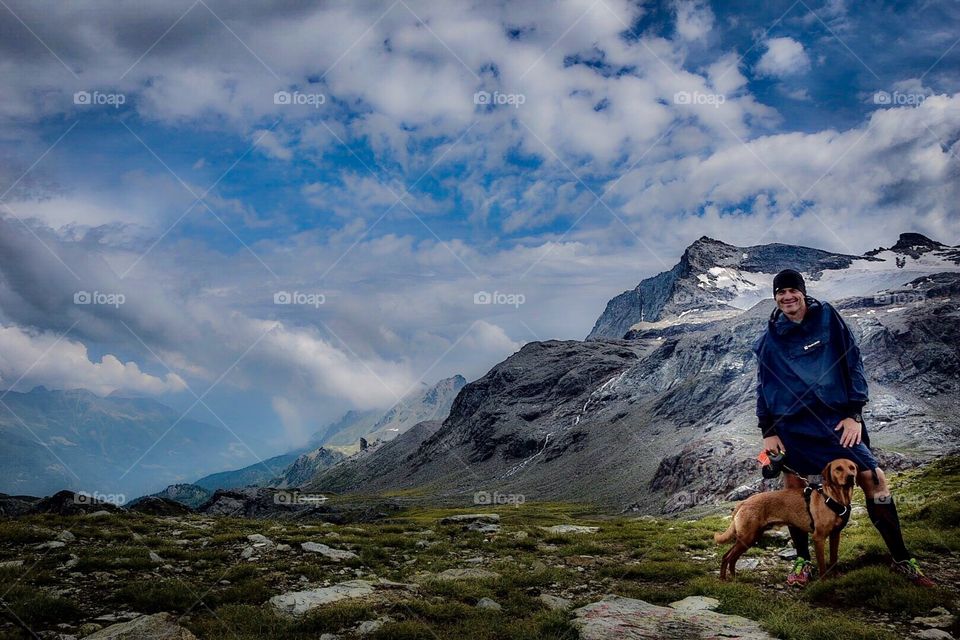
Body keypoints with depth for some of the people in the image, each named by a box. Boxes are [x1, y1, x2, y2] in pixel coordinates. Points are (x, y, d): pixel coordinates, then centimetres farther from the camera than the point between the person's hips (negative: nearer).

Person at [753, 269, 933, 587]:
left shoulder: (828, 319, 1)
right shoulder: (770, 340, 4)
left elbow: (853, 364, 2)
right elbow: (764, 388, 9)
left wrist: (854, 413, -4)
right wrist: (768, 431, 3)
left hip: (836, 419, -1)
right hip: (791, 427, 1)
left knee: (874, 480, -6)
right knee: (793, 490, 4)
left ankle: (901, 559, 8)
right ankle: (803, 561, 20)